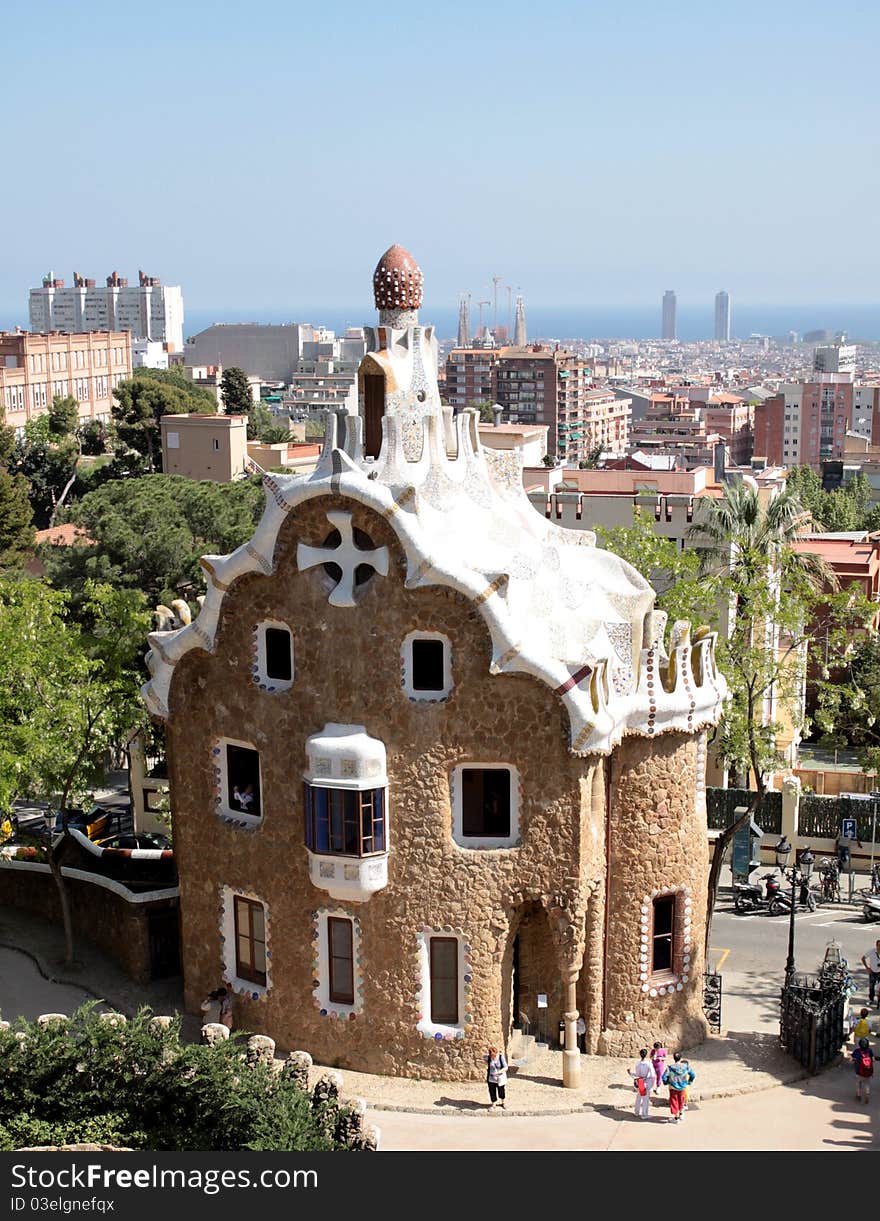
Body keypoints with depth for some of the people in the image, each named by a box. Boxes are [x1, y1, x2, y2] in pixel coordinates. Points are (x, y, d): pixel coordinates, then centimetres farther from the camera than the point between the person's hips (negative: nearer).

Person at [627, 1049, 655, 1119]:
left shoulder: (638, 1064, -11)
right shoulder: (649, 1064, -20)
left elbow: (637, 1075, -5)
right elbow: (652, 1075, -17)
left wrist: (630, 1072, 10)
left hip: (639, 1083, 3)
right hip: (647, 1084, -3)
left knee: (638, 1097, 21)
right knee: (646, 1099, 10)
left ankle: (637, 1112, 35)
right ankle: (644, 1115, 18)